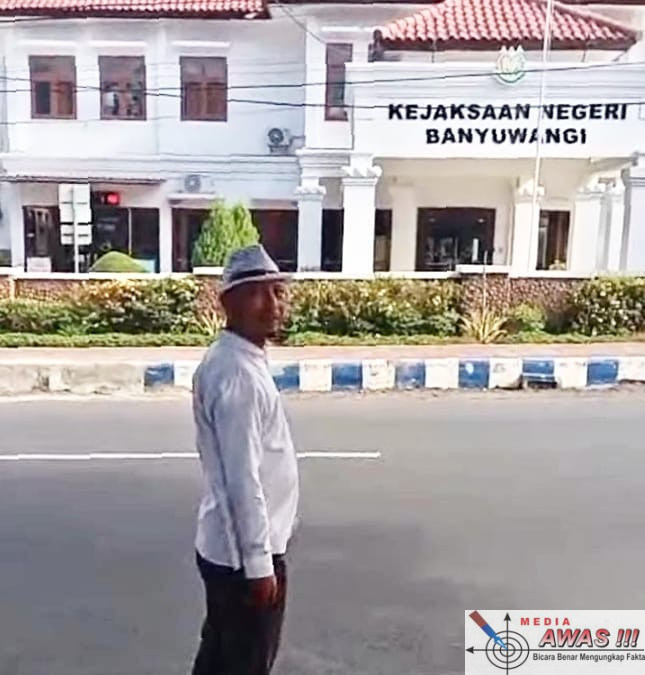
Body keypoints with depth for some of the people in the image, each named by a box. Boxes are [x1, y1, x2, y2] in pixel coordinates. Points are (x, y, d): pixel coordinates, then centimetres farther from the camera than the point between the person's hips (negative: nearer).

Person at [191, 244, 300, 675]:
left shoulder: (239, 361, 8)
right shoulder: (238, 374, -24)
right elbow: (242, 480, -25)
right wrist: (260, 563, -19)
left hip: (225, 546, 9)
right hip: (245, 553, -9)